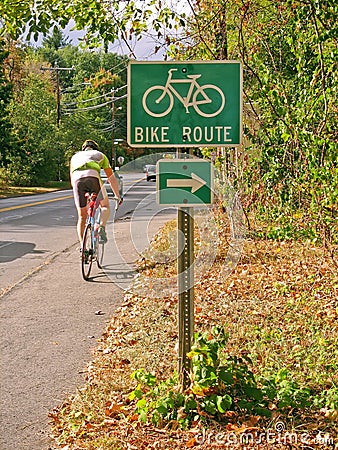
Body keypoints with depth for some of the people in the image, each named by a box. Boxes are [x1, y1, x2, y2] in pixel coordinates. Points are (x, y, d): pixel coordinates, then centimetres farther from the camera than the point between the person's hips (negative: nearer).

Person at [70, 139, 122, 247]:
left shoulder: (75, 156, 39)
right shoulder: (100, 155, 34)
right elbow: (111, 178, 35)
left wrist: (78, 194, 57)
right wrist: (117, 195, 44)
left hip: (77, 179, 2)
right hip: (93, 177, -2)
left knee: (82, 217, 12)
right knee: (105, 206, 19)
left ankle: (82, 245, 5)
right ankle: (102, 227, -8)